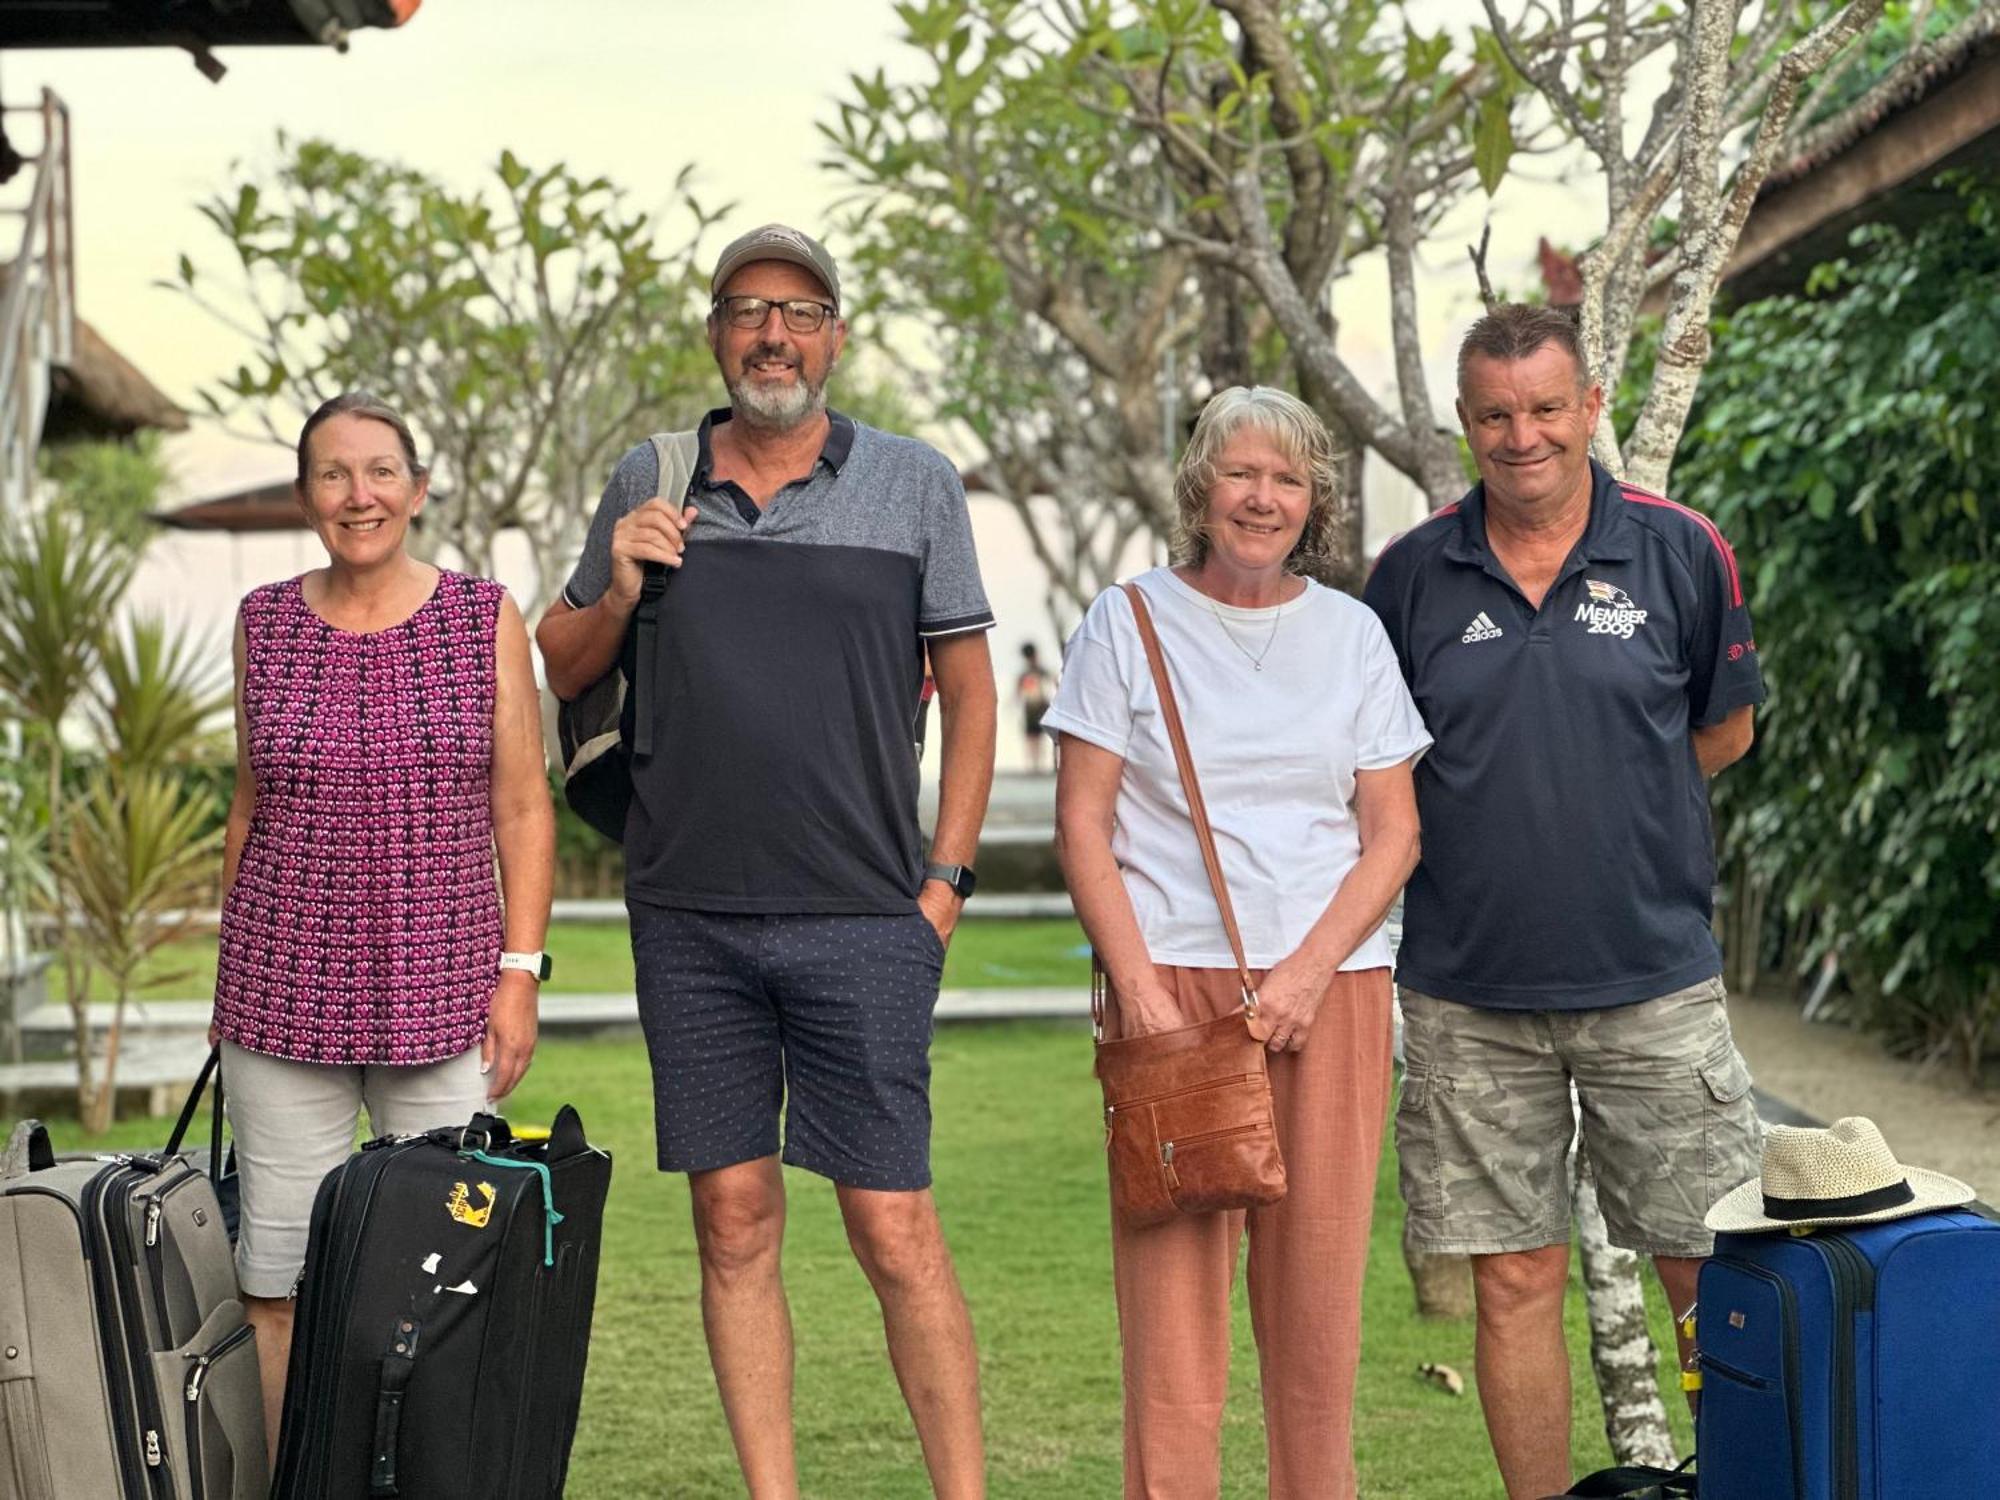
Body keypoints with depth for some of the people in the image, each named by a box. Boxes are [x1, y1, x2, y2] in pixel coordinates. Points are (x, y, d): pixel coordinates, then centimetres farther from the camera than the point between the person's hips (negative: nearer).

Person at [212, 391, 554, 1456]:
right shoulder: (265, 623, 7)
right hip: (286, 997, 1)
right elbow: (251, 802, 15)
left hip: (443, 1000, -1)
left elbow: (522, 810, 3)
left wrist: (520, 972, -4)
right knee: (277, 1271, 0)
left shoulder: (485, 621, 2)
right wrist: (231, 980, 15)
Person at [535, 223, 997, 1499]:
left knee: (894, 1228, -5)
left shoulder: (915, 485, 3)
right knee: (735, 1223, 5)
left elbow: (970, 688, 7)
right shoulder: (649, 486, 8)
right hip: (689, 917, 2)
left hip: (862, 920, -2)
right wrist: (617, 591, -4)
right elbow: (563, 669, 17)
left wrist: (947, 879, 0)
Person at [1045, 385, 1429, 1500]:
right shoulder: (1127, 622, 6)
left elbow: (1394, 833, 8)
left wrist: (1311, 968, -6)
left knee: (1318, 1274, 1)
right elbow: (1083, 823, 2)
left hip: (1329, 985, 2)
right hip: (1172, 979, -2)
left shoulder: (1352, 633, 11)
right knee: (1173, 1277, -6)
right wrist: (1139, 983, -9)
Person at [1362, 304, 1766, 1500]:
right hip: (1470, 990, 1)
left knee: (1717, 1272, 2)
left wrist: (1593, 798, 7)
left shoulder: (1681, 551, 1)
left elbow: (1723, 731, 12)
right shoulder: (1415, 574, 3)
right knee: (1515, 1280, 5)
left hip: (1653, 978, -1)